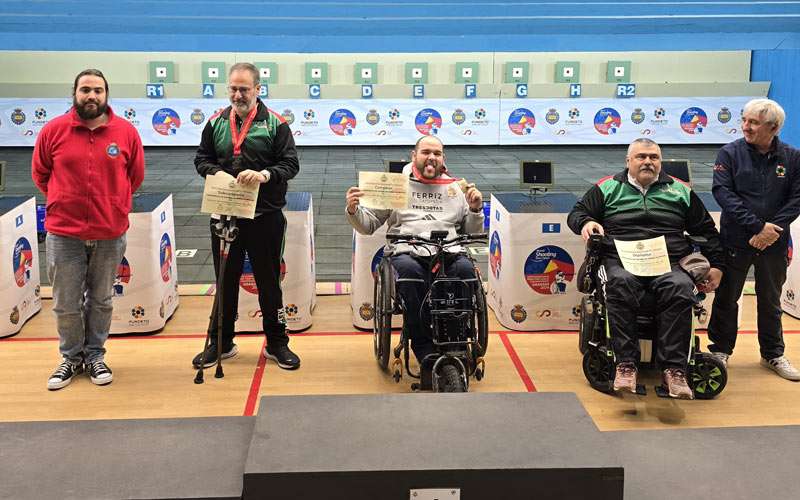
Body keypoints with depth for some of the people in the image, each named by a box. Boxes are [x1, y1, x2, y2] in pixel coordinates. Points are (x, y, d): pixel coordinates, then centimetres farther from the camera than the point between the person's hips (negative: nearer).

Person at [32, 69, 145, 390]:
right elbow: (40, 174, 9)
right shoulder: (53, 130, -4)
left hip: (111, 234, 0)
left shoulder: (126, 131, -2)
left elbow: (136, 175, 10)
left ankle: (95, 355, 29)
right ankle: (72, 357, 27)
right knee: (66, 304, 8)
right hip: (63, 233, 0)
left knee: (101, 301, 13)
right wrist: (65, 201, 10)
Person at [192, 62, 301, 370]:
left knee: (269, 281, 7)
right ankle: (221, 343, 25)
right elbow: (202, 159, 13)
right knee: (226, 281, 12)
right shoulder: (216, 123, 8)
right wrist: (216, 173, -8)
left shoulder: (275, 123, -2)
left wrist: (265, 175, -23)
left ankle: (276, 344, 19)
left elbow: (290, 164, -5)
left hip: (265, 215, -3)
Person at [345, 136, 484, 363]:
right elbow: (368, 225, 18)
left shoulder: (455, 188, 26)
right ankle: (423, 347, -28)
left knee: (466, 270, -33)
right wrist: (353, 210, -2)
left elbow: (472, 233, 24)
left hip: (449, 252, 2)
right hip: (407, 251, -1)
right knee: (408, 270, -37)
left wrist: (475, 209, 6)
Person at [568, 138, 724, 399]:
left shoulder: (680, 191, 25)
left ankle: (674, 368, -35)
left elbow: (706, 230, 28)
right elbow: (576, 213, 21)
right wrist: (585, 223, -3)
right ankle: (626, 364, -37)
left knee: (680, 289, -34)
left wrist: (716, 266, 18)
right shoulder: (608, 188, 21)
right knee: (621, 285, -37)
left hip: (670, 263, 1)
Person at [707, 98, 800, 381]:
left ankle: (773, 354, 28)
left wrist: (772, 229, -17)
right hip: (736, 241, -2)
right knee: (727, 298, 8)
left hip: (773, 243, 2)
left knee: (770, 300, 14)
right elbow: (723, 192, -14)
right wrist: (758, 226, -20)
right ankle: (721, 350, 23)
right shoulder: (730, 153, -5)